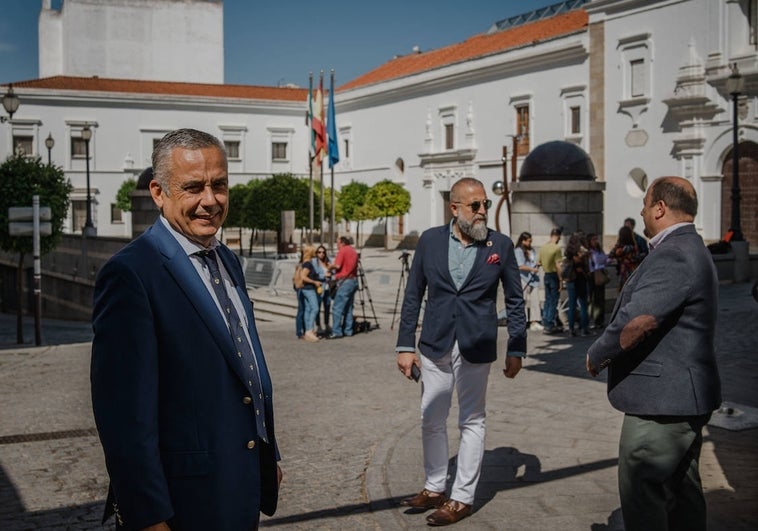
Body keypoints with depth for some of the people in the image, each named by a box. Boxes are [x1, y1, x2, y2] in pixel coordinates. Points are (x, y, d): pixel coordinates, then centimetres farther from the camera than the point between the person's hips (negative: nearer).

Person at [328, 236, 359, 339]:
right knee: (348, 307, 15)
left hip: (345, 281, -9)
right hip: (354, 280, 9)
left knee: (337, 307, -8)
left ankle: (336, 332, -11)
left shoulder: (342, 251, -8)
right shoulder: (353, 251, 17)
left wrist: (330, 267, 1)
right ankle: (348, 330, 16)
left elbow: (337, 266, -19)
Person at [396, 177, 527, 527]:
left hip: (476, 347, -2)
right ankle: (434, 488, 28)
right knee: (431, 420, 11)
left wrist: (516, 349, 0)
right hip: (435, 345, 2)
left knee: (471, 421, 7)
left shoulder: (501, 245, -3)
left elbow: (515, 301, 3)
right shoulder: (430, 240, 0)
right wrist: (405, 345, 0)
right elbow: (413, 295, 4)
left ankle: (462, 498, 18)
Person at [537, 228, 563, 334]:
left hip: (546, 275, 7)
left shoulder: (543, 247, 4)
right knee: (553, 301, 0)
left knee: (547, 300, 17)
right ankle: (550, 326, 2)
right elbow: (558, 265, -19)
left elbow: (538, 262, 10)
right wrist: (561, 280, -15)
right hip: (554, 275, -6)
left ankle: (545, 321, 20)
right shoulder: (557, 248, -17)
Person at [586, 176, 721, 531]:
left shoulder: (672, 256, -20)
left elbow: (636, 322, -27)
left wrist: (596, 356, -10)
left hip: (662, 400, -11)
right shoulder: (690, 250, 14)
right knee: (682, 491, 18)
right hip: (682, 396, 11)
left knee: (641, 493, -3)